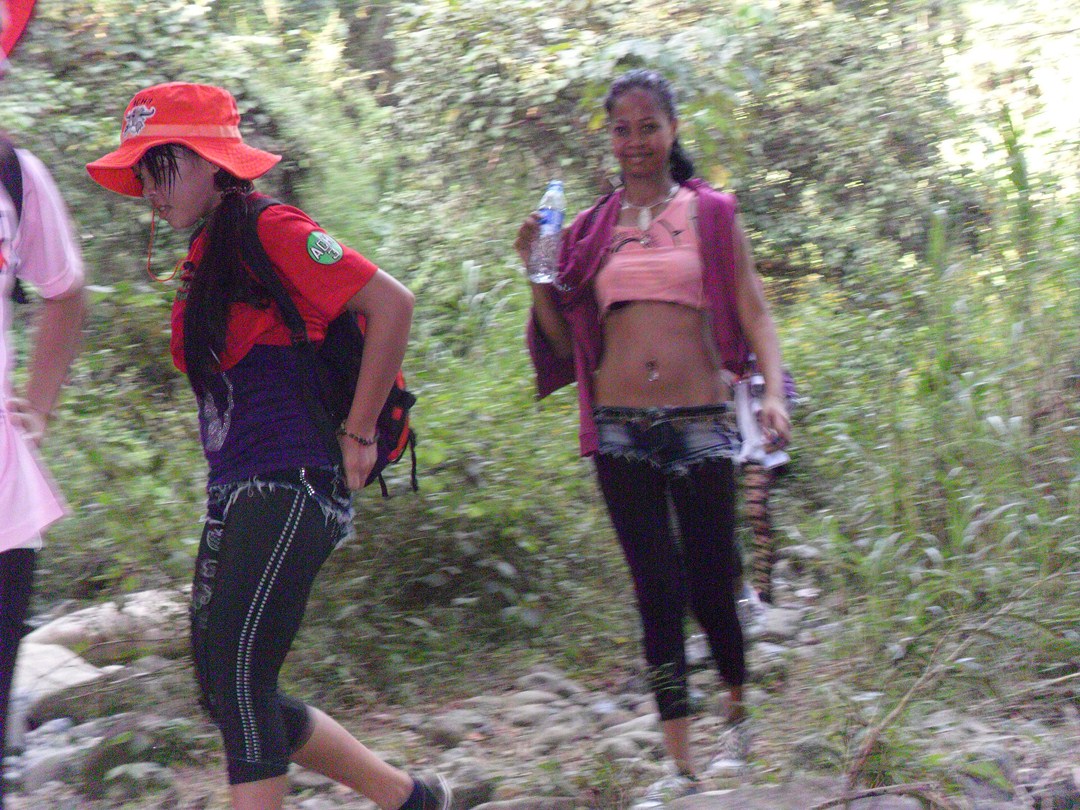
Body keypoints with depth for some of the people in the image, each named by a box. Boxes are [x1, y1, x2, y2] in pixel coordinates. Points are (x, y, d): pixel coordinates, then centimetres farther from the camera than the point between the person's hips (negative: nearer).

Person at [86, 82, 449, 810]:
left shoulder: (270, 231, -9)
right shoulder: (204, 253, 17)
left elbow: (391, 303, -17)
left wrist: (357, 435, -14)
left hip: (292, 488, -10)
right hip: (237, 492, 10)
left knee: (239, 680, -14)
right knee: (226, 689, 9)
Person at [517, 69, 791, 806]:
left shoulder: (711, 214, 5)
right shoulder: (591, 230, 10)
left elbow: (753, 312, 1)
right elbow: (566, 343, 13)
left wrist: (774, 392, -14)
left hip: (701, 422, -1)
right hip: (621, 430, 2)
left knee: (711, 589, 1)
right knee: (658, 593, 0)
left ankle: (740, 713, 32)